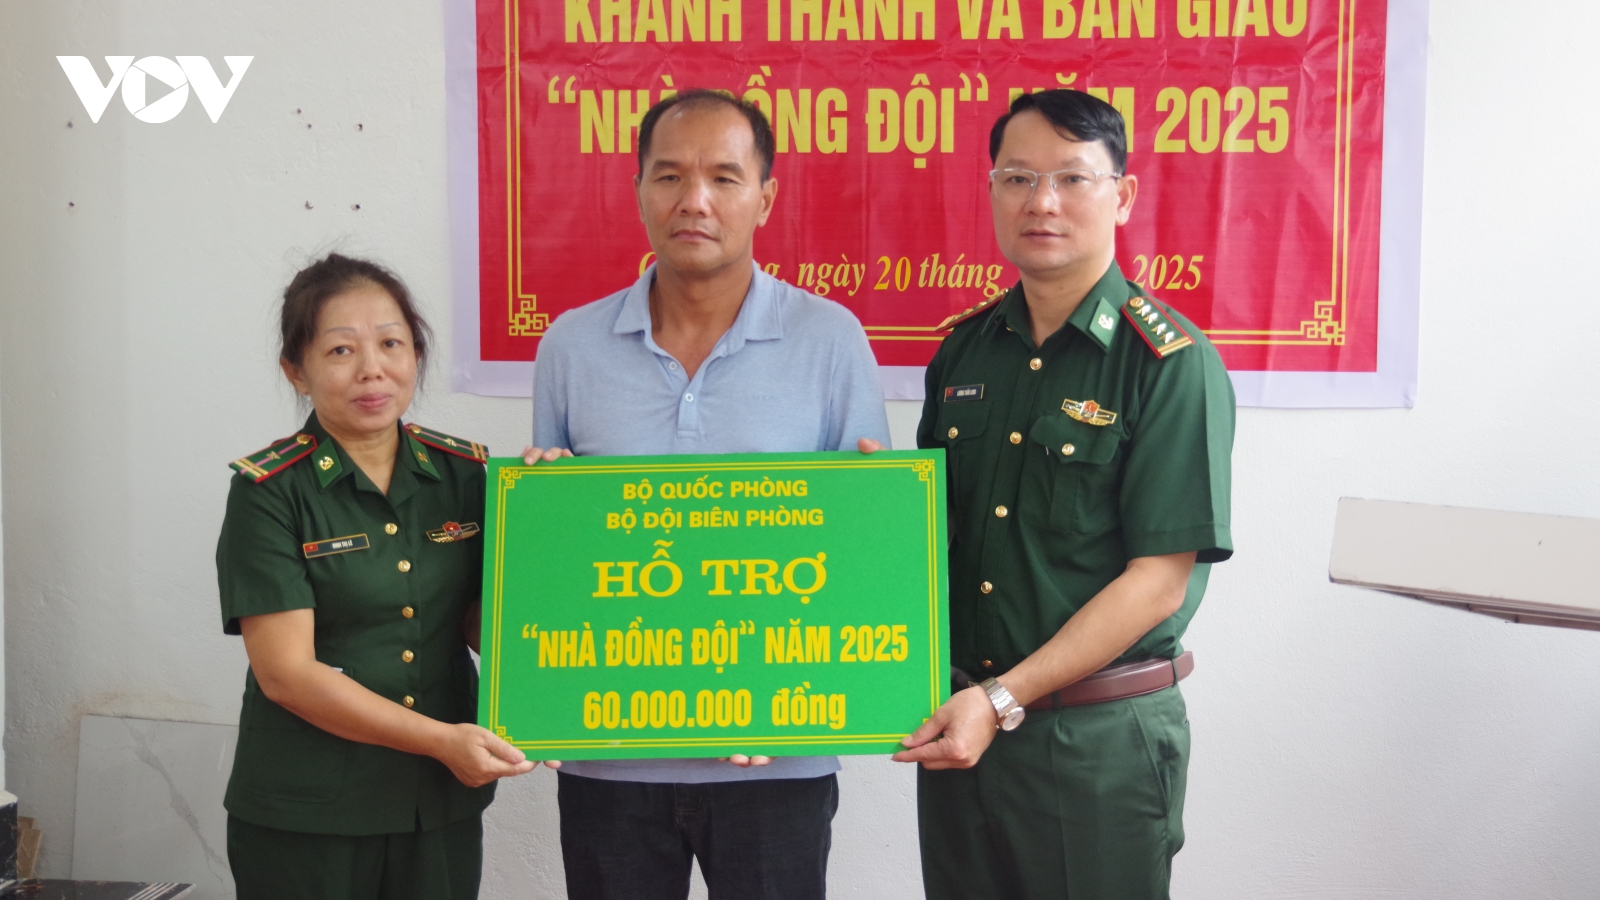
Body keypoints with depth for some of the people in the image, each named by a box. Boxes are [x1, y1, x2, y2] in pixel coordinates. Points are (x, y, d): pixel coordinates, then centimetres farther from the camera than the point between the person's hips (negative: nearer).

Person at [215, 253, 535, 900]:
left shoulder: (465, 472, 2)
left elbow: (483, 633, 3)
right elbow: (286, 672, -14)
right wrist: (442, 739, -18)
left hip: (444, 806, 4)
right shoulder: (268, 491, -9)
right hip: (303, 818, -3)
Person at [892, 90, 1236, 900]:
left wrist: (1004, 700, -18)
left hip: (1096, 738, -5)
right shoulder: (964, 349, 7)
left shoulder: (1171, 362, -11)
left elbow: (1159, 581, -15)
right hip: (958, 721, 5)